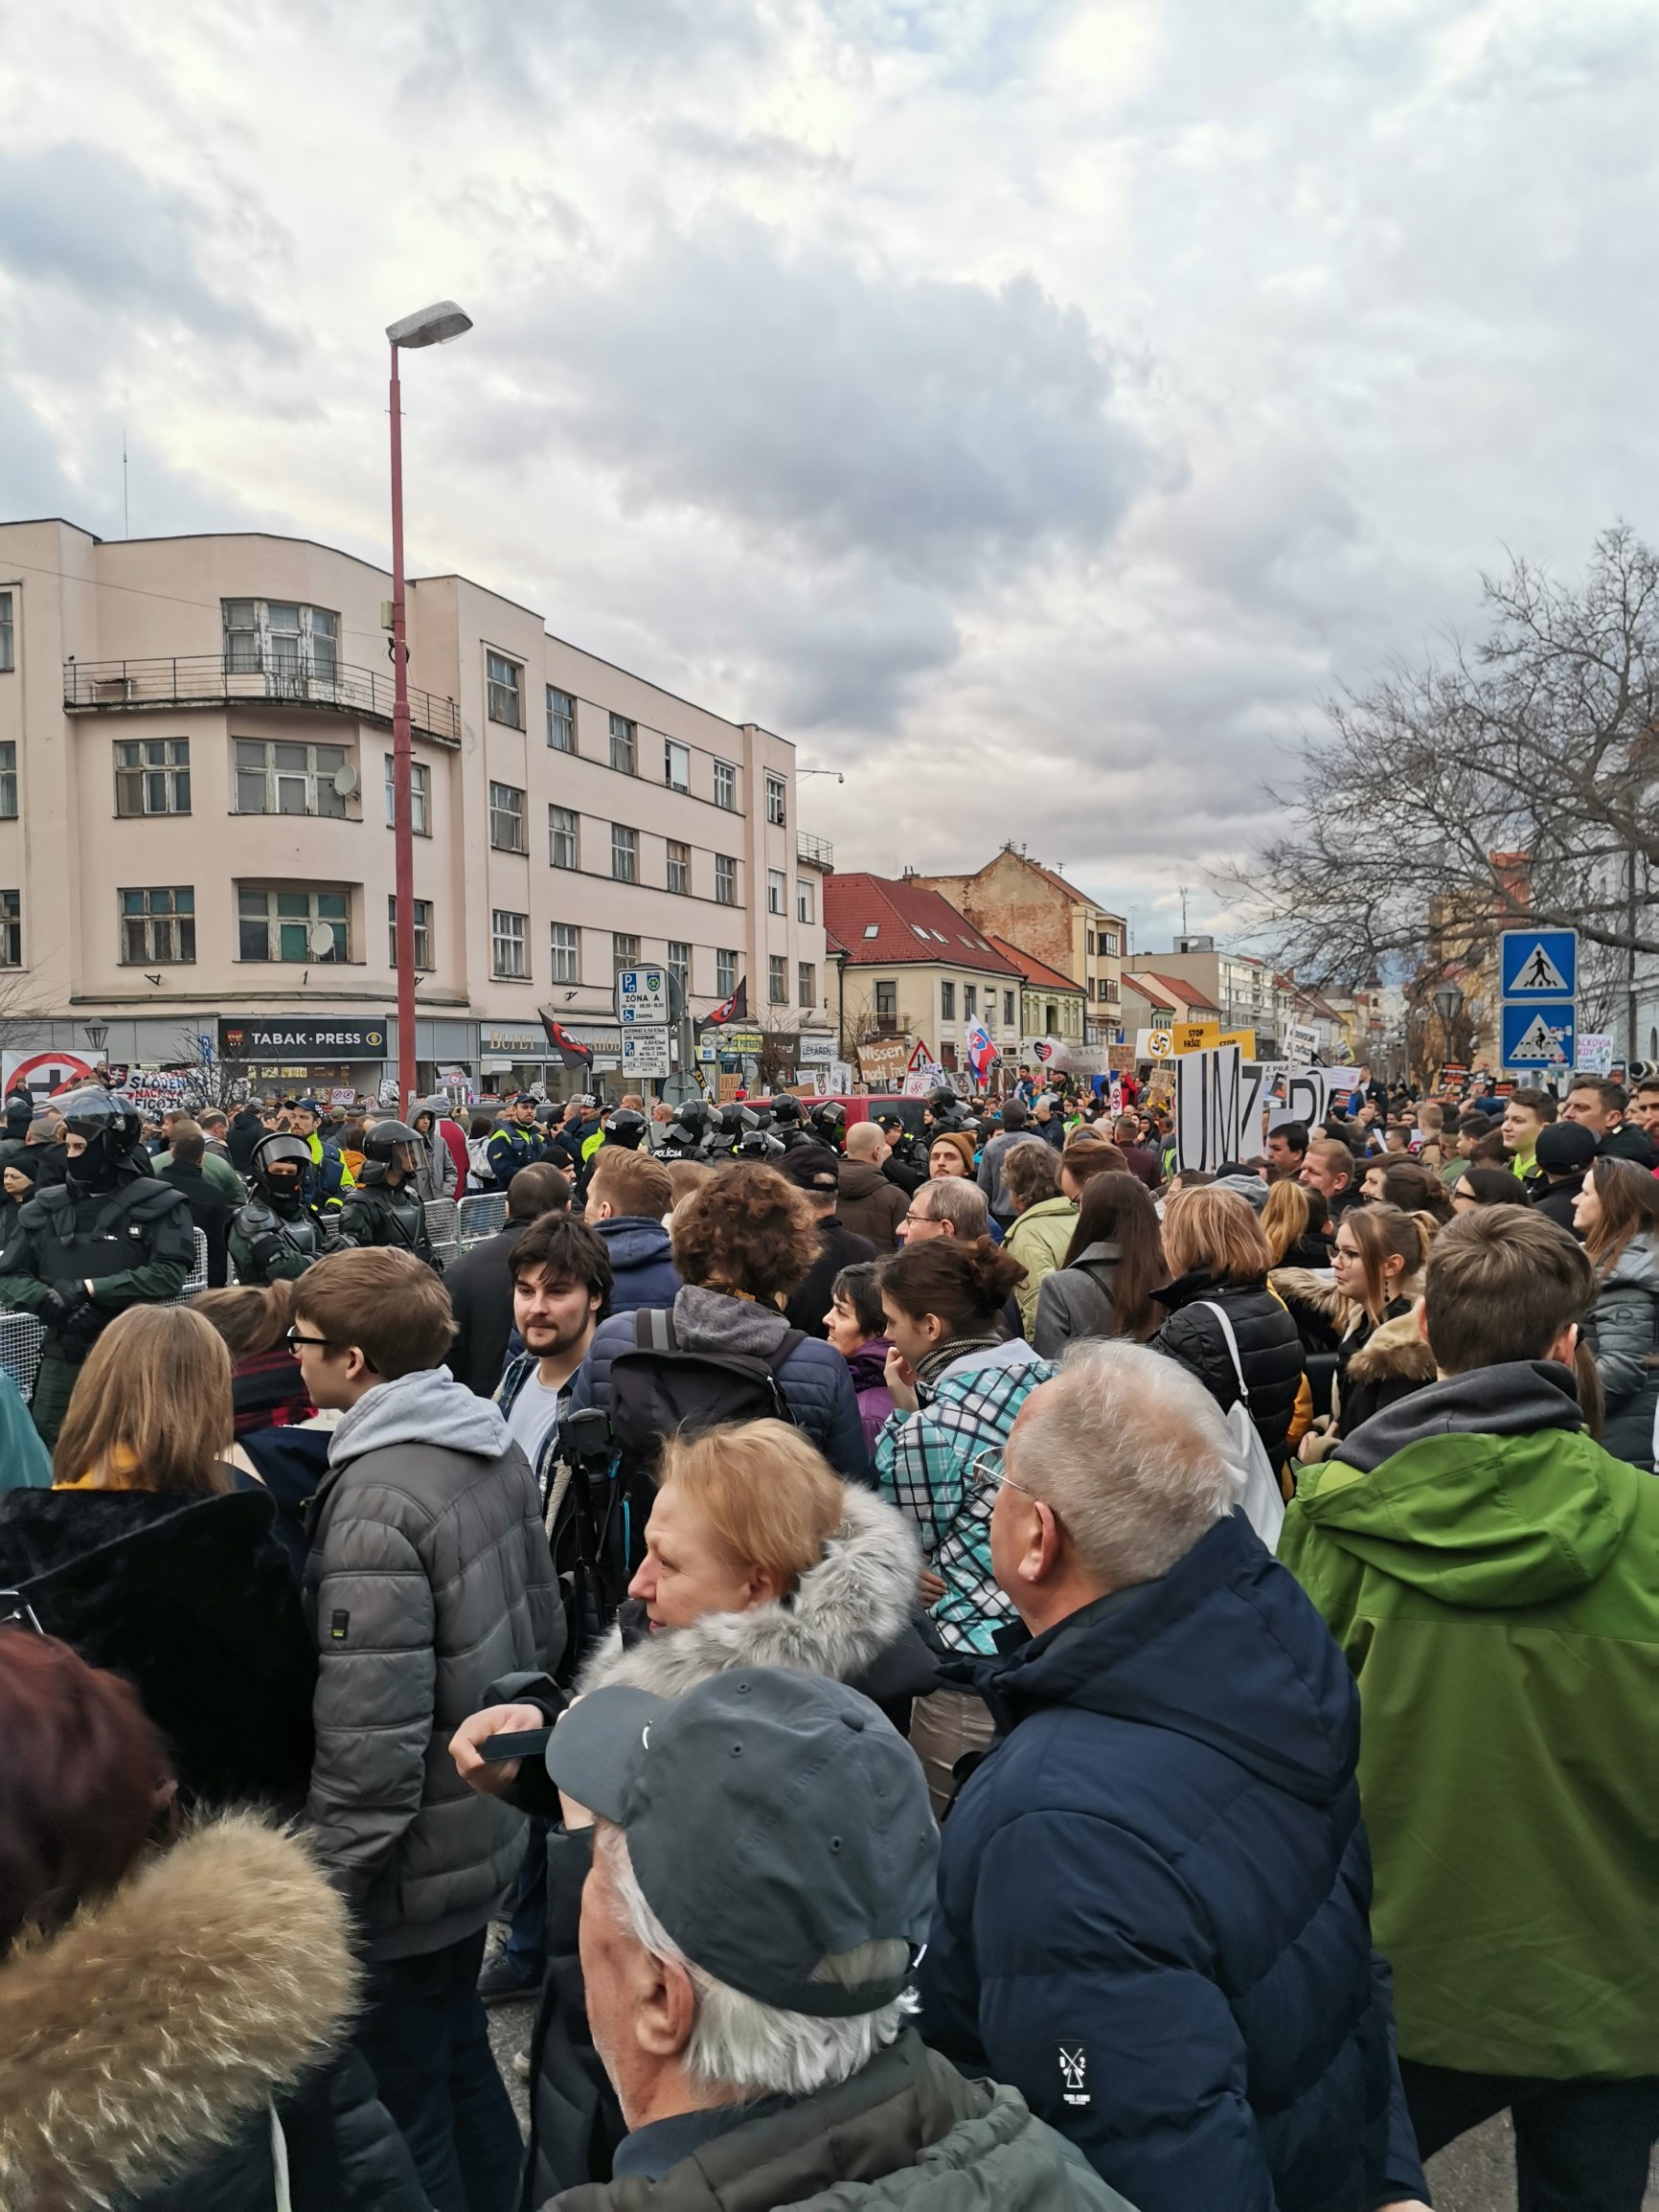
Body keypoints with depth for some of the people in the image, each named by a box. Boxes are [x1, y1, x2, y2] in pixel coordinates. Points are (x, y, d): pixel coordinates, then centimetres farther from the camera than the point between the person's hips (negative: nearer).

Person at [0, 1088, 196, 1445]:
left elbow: (168, 1275, -16)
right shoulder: (45, 1207, 5)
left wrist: (87, 1288, -18)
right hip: (64, 1353, 3)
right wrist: (50, 1301, -15)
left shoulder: (158, 1205, -7)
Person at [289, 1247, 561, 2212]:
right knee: (460, 2054, 26)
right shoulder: (497, 1447, 0)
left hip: (412, 1858, -8)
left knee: (403, 2108, 11)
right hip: (488, 1821, 8)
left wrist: (325, 1881, -15)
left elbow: (369, 1731, -26)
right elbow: (543, 1626, 9)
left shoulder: (376, 1501, -26)